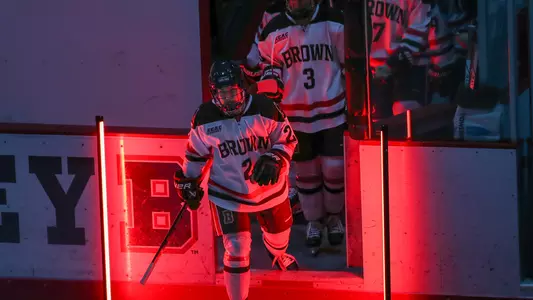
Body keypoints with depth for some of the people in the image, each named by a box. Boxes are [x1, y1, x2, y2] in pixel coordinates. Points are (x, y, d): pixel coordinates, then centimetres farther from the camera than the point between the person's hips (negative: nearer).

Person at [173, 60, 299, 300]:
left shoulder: (264, 109, -19)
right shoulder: (204, 118, -15)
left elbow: (287, 139, -7)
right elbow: (196, 152, 1)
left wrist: (275, 160, -25)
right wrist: (189, 182, 7)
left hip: (269, 188, 2)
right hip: (228, 194, -2)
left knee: (278, 231, 25)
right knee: (237, 250, -10)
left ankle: (278, 256, 63)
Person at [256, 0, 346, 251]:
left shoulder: (334, 21, -3)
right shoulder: (274, 29, 0)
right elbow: (267, 64, 10)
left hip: (332, 112, -1)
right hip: (296, 116, 1)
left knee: (334, 168, 1)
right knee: (306, 171, 9)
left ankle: (334, 216, 25)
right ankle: (314, 220, 28)